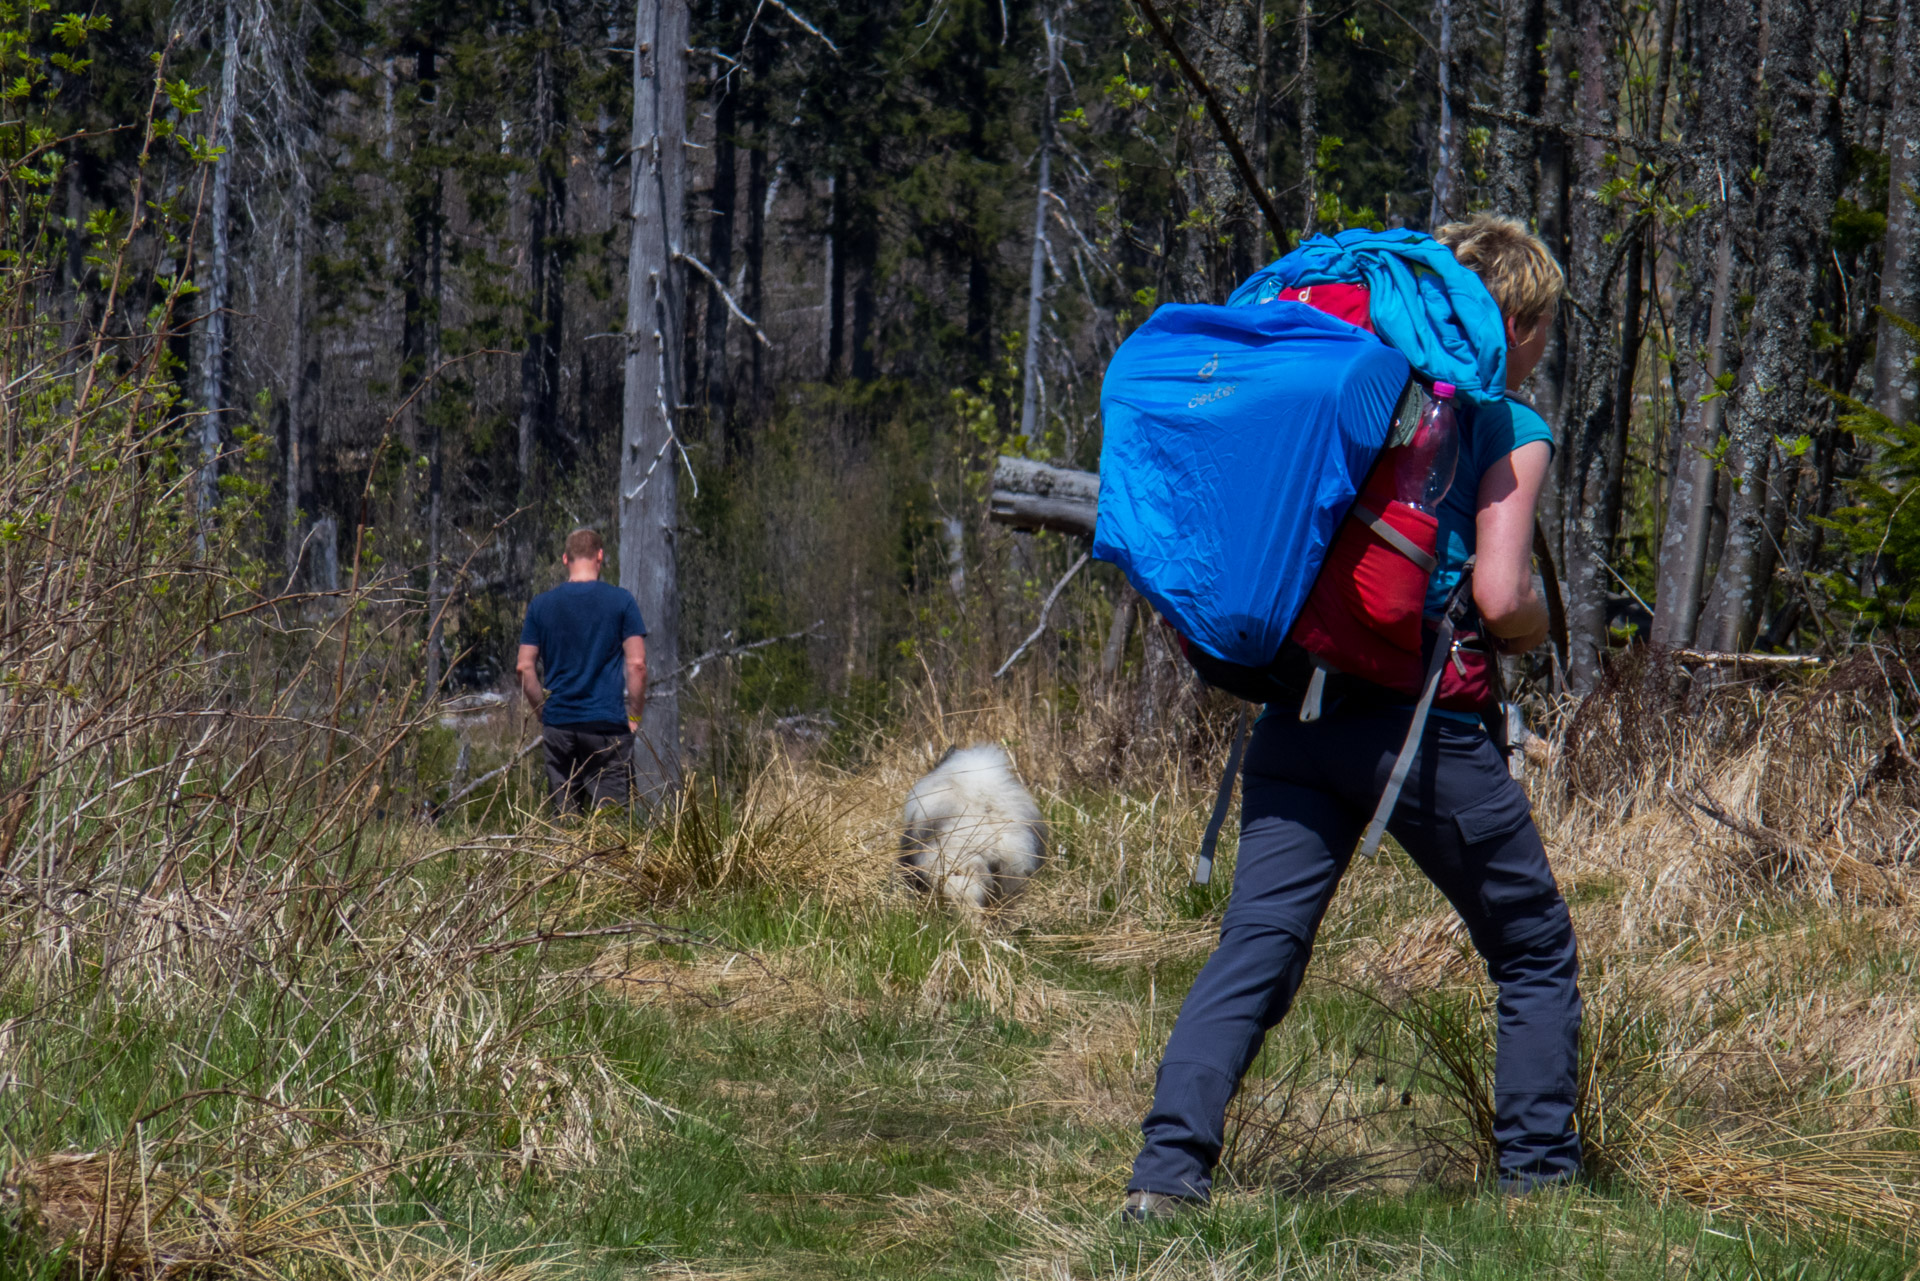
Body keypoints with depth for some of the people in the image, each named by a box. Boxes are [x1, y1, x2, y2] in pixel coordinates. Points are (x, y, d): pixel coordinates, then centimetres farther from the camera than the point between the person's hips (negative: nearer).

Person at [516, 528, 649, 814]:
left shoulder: (541, 605, 6)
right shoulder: (621, 601, -1)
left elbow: (525, 668, 4)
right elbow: (637, 664, -6)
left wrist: (544, 715, 13)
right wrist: (634, 717, 2)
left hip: (558, 726, 3)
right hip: (608, 725, -3)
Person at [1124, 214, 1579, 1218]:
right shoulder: (1508, 430, 0)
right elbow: (1499, 598, -10)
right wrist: (1534, 630, 11)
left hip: (1300, 711, 4)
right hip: (1427, 727, -4)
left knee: (1256, 945, -3)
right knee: (1535, 954, 14)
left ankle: (1168, 1166, -19)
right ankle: (1539, 1177, 13)